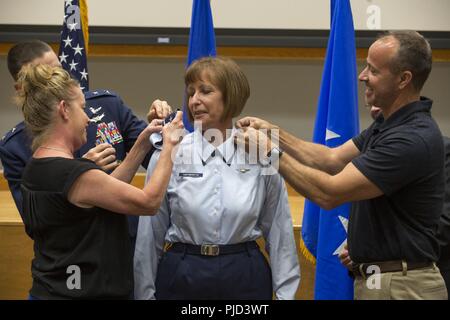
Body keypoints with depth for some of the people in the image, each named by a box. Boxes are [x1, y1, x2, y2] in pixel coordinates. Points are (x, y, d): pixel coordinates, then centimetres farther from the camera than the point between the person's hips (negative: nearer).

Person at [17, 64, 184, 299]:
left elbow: (106, 191, 10)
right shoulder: (75, 174, -23)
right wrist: (169, 146, -4)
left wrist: (143, 145, 10)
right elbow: (149, 202, -14)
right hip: (85, 292, -9)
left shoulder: (36, 168, 4)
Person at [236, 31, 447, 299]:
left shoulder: (414, 138, -24)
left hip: (401, 286, -9)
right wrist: (275, 133, 1)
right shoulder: (388, 124, 9)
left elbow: (329, 193, -24)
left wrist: (270, 152, -16)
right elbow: (332, 159, 11)